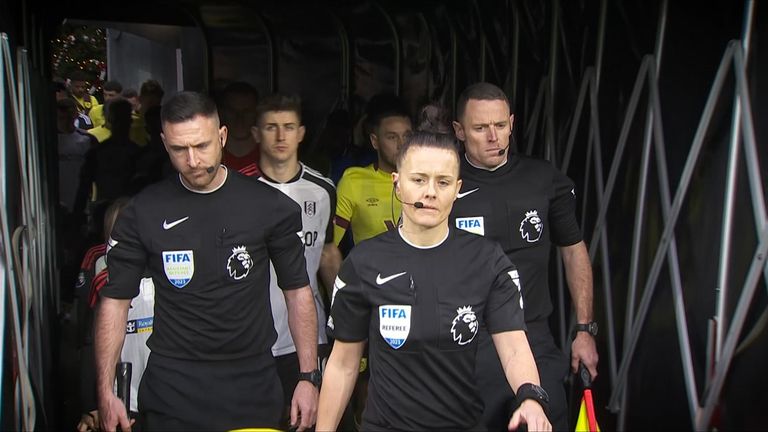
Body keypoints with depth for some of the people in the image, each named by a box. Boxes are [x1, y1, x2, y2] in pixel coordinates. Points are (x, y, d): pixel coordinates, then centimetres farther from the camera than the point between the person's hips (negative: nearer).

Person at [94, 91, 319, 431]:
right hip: (172, 389, 0)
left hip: (252, 386, 1)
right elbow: (115, 300, 2)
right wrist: (106, 392, -4)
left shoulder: (269, 207, -5)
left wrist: (309, 376, -3)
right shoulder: (143, 213, -3)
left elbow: (297, 291, 2)